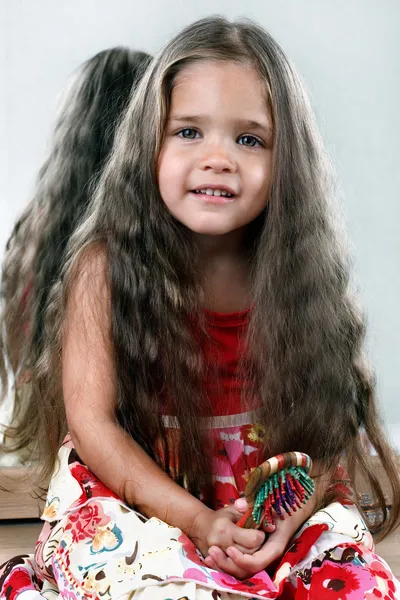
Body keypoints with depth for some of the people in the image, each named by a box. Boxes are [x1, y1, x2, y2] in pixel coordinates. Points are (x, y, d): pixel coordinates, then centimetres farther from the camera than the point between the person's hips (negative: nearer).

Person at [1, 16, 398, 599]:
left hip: (273, 503, 4)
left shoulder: (296, 274, -5)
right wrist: (197, 520, -22)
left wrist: (284, 523, -23)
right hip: (129, 496, -3)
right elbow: (91, 420, -12)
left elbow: (326, 426, -4)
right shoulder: (106, 265, -11)